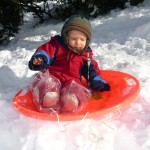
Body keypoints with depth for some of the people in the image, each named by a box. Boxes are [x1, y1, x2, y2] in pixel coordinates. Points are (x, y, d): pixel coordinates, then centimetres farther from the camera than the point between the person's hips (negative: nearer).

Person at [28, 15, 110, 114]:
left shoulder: (86, 55, 16)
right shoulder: (56, 44, 7)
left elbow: (92, 71, 24)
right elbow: (45, 52, -5)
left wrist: (99, 83, 15)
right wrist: (39, 59, -29)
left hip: (72, 81, 2)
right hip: (52, 77, -1)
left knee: (71, 102, -36)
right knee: (49, 98, -38)